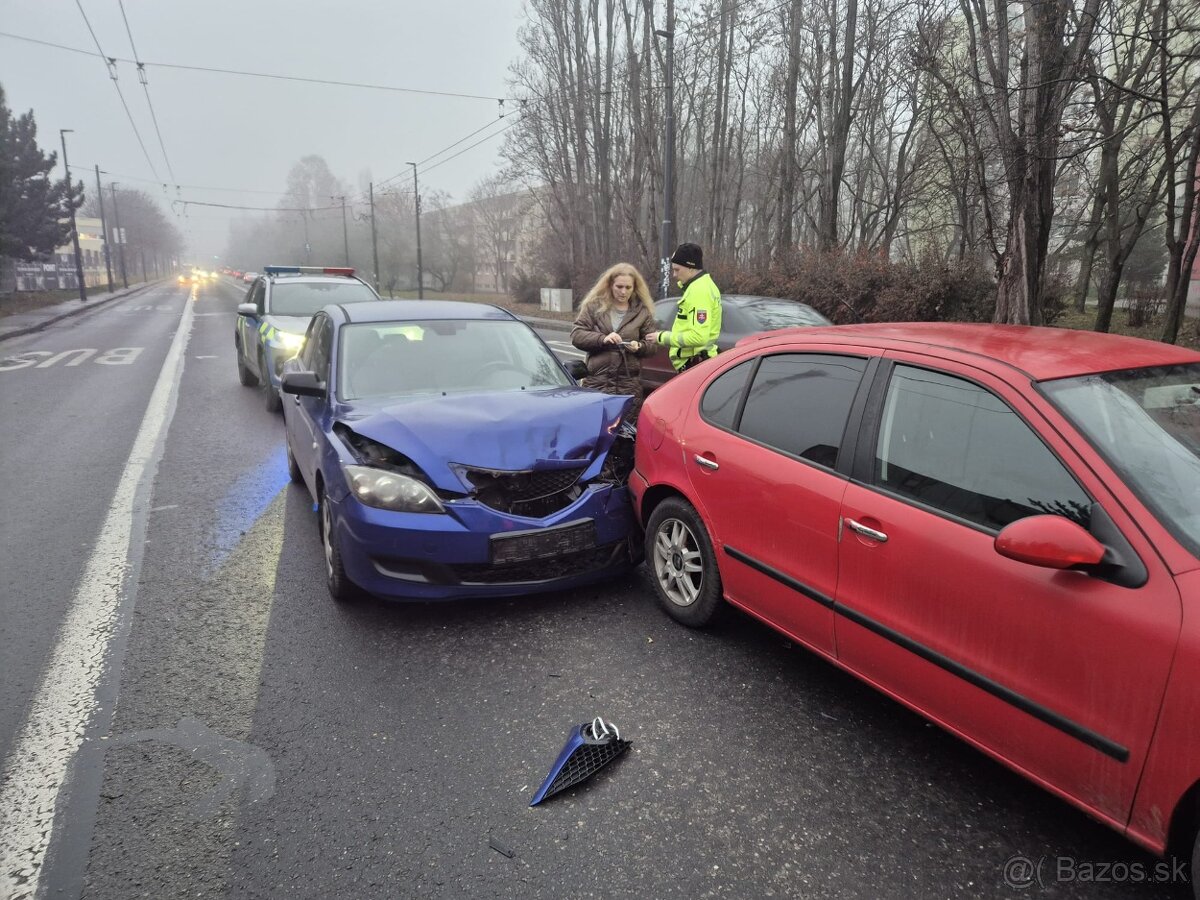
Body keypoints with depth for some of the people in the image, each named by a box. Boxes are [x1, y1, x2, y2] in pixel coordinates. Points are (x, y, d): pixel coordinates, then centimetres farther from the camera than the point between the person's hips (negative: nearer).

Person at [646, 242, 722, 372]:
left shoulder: (699, 291, -17)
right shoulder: (702, 286, 17)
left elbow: (699, 336, -25)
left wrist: (662, 337, -17)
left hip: (694, 365, -11)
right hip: (698, 363, 11)